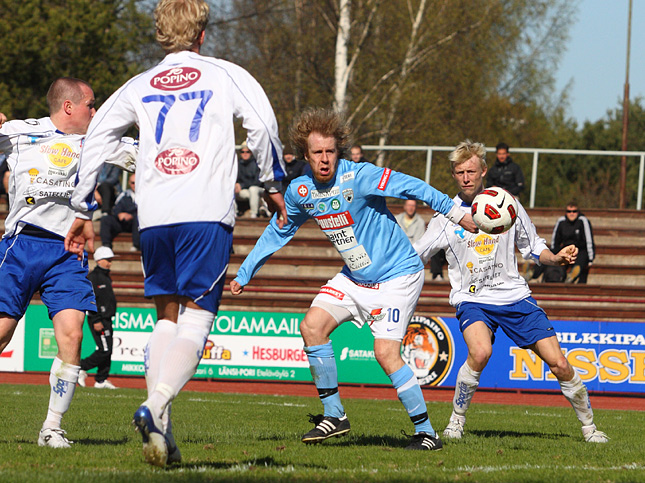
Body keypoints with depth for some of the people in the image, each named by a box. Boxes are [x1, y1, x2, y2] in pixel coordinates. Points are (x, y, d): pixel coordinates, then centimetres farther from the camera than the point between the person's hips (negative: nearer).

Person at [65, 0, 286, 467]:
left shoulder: (139, 86, 18)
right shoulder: (225, 75, 11)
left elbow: (96, 137, 12)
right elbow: (262, 123, -3)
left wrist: (83, 209, 16)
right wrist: (273, 184, 10)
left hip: (153, 217, 3)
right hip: (207, 213, -3)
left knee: (166, 319, 14)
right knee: (195, 320, -5)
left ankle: (161, 431, 4)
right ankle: (156, 406, -29)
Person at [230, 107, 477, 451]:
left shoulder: (360, 177, -22)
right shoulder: (300, 191, -2)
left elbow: (413, 188, -19)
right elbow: (277, 232, 13)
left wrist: (458, 215, -19)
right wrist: (244, 274, 16)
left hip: (397, 274, -7)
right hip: (354, 277, 7)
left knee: (385, 352, -18)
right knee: (312, 326, -8)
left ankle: (426, 432, -8)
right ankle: (334, 414, 5)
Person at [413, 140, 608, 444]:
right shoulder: (446, 217, -1)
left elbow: (533, 247, 13)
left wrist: (556, 258, -6)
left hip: (514, 296, 2)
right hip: (472, 299, -2)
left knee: (559, 363, -5)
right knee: (480, 352, -33)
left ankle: (589, 426, 14)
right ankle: (456, 422, -15)